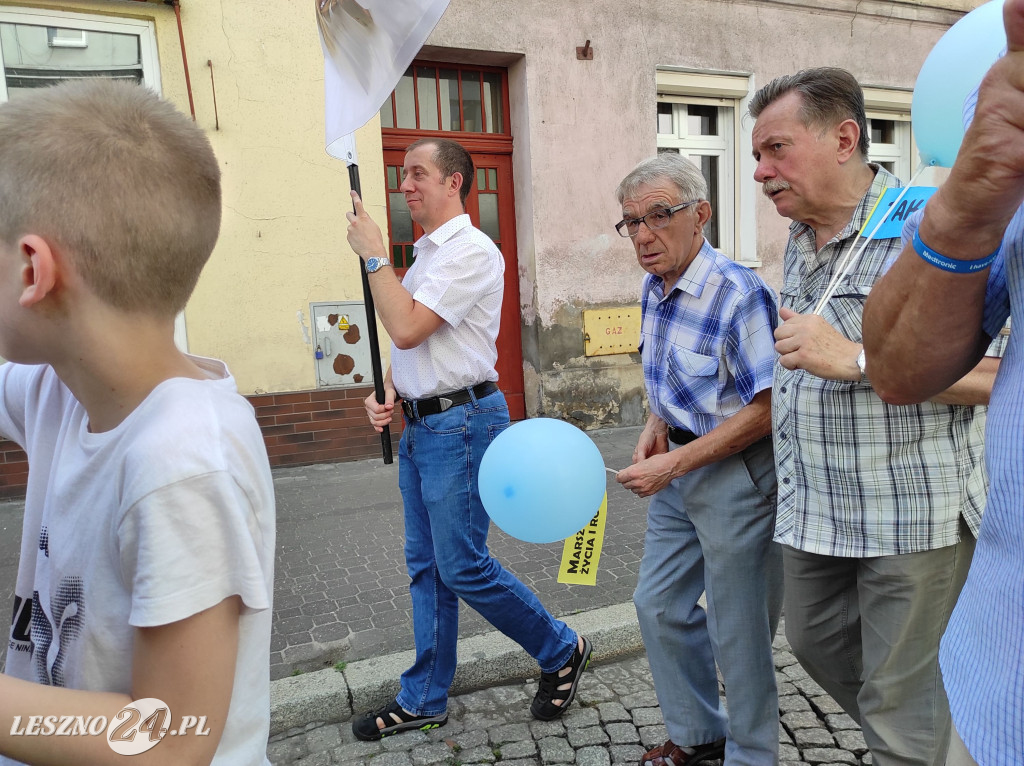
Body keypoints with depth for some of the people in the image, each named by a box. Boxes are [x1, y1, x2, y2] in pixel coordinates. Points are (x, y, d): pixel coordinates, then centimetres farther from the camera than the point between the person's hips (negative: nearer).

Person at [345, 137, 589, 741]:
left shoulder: (472, 250, -13)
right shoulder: (426, 255, 18)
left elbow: (407, 328, -22)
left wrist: (374, 254, -12)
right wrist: (388, 391, 5)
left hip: (461, 424, -9)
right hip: (419, 425, 9)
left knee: (463, 566, -3)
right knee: (426, 566, 14)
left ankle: (563, 651, 21)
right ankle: (424, 701, 30)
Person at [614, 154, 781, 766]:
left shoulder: (739, 294, -22)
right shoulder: (654, 289, 5)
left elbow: (766, 407, -22)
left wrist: (675, 464, -23)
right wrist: (656, 427, -1)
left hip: (736, 477, -8)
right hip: (678, 471, 9)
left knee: (737, 631, 8)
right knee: (658, 605, 17)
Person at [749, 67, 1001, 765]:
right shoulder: (800, 242, 9)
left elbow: (1004, 371, -25)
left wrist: (857, 360, -29)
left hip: (912, 516, -8)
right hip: (811, 510, 8)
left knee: (900, 702, 7)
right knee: (816, 642, 24)